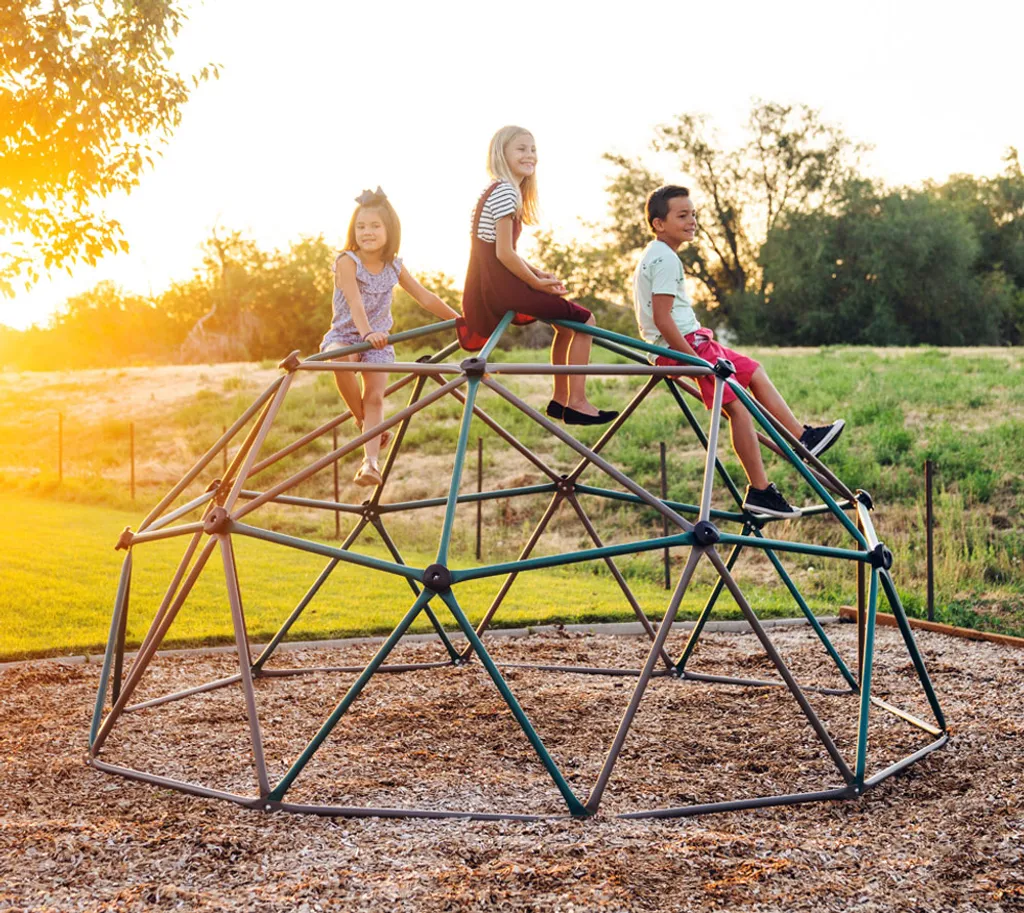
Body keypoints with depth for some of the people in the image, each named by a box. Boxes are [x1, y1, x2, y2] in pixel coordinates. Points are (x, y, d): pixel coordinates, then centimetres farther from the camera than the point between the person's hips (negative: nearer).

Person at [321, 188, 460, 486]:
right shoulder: (347, 262, -11)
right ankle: (361, 418, -15)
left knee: (375, 397, -15)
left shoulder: (394, 267, 4)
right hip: (345, 334, -3)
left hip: (378, 341, 3)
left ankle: (370, 462, -22)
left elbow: (426, 298, 11)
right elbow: (355, 301, -26)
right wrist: (366, 333, -43)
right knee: (340, 360, -37)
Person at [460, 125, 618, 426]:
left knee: (566, 320, 26)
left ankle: (560, 398, 27)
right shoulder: (506, 192, -13)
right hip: (499, 289, -10)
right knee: (584, 320, -4)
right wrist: (538, 283, -10)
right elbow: (504, 254, -19)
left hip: (484, 291, 10)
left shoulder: (498, 190, 18)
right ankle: (577, 403, -2)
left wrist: (537, 274, 8)